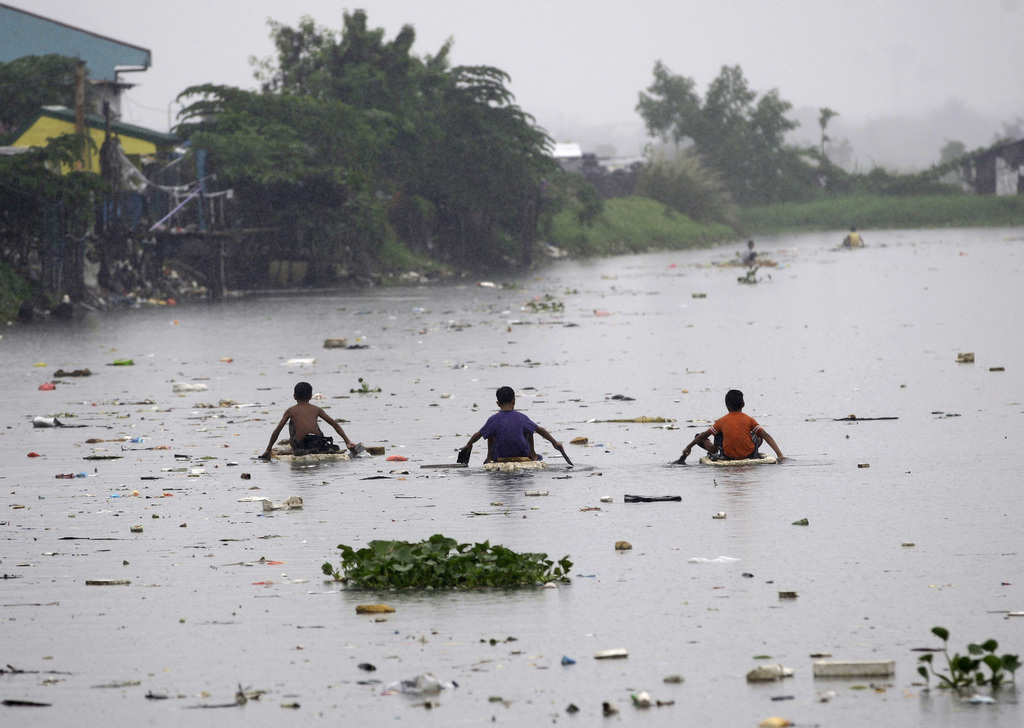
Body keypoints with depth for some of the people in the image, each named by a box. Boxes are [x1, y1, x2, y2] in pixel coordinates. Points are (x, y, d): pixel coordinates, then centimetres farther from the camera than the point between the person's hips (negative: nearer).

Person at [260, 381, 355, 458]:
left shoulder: (290, 411, 7)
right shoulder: (316, 409, 12)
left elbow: (276, 431, 7)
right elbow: (335, 424, 11)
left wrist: (268, 450, 15)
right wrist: (347, 441, 15)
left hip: (301, 447, -2)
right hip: (318, 445, 2)